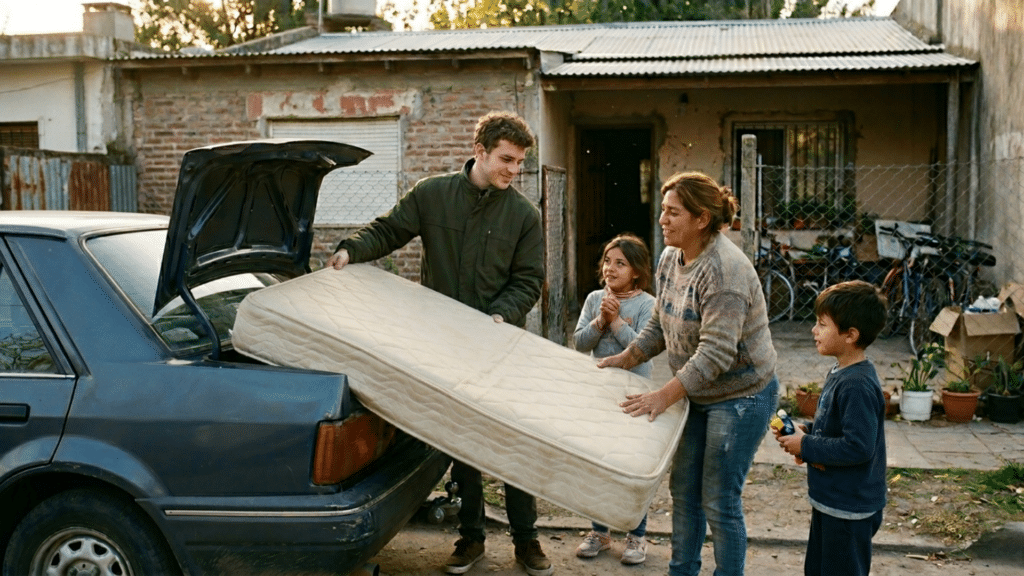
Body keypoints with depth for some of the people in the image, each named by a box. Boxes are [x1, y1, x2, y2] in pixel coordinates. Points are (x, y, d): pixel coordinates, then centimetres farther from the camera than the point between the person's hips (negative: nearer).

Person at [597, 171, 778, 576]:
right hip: (697, 394, 9)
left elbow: (716, 353, -31)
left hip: (740, 395, -9)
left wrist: (665, 396, -31)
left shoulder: (725, 270, -27)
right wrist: (625, 359, 6)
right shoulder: (670, 259, 1)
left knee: (719, 502, -2)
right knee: (683, 489, 15)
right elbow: (660, 325, 14)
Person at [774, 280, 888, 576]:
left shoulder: (858, 386, -26)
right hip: (830, 500, 10)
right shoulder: (840, 373, 6)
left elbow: (858, 447, -29)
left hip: (848, 510, -10)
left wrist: (806, 447, -20)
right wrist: (806, 431, 0)